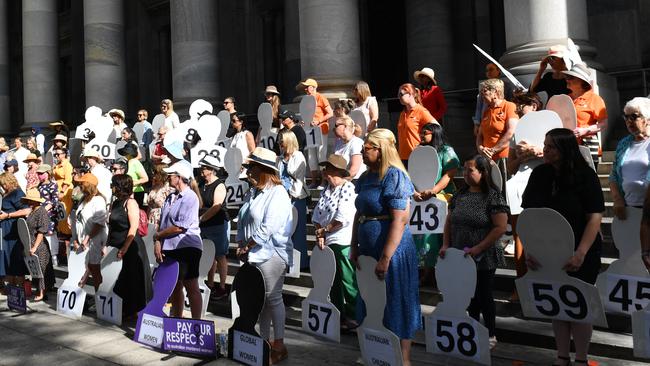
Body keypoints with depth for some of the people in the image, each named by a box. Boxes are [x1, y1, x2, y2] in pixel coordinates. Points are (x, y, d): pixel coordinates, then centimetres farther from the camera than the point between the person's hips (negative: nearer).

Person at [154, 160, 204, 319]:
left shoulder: (190, 197, -12)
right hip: (169, 248, 8)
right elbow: (162, 222, 12)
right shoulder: (170, 197, 13)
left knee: (191, 287, -2)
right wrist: (157, 243, -2)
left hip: (187, 247, -8)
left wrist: (157, 235, -7)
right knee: (174, 288, 16)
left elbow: (179, 227, -18)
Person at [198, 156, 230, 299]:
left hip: (218, 225, -7)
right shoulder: (203, 185, 11)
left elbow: (216, 207, -19)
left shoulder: (219, 185, -11)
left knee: (220, 256, 0)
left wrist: (201, 219, -15)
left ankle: (222, 287, 8)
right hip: (204, 227, 7)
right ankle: (210, 284, 23)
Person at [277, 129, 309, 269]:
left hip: (296, 198, -5)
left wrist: (292, 194, -12)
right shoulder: (280, 159, 12)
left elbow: (299, 178, -8)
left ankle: (301, 261, 6)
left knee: (297, 229, -1)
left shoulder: (298, 157, -4)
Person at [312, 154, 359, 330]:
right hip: (327, 243, 8)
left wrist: (323, 230, -11)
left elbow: (344, 218, -21)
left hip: (343, 243, -8)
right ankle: (337, 314, 29)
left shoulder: (348, 188, -13)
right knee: (333, 281, 16)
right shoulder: (327, 189, 12)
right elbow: (317, 214, 12)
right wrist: (319, 234, -3)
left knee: (348, 281, 0)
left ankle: (353, 316, 12)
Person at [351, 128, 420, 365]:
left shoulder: (394, 176, -15)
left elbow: (400, 220, -21)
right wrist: (354, 247, 10)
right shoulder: (365, 178, 9)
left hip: (393, 251, -8)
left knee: (396, 305, 4)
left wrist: (385, 258, -22)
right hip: (368, 250, 8)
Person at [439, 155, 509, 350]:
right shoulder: (460, 195, 5)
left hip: (483, 259, -5)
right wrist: (445, 244, 1)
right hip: (461, 258, 5)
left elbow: (500, 227, -17)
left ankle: (491, 336, 27)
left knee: (484, 297, 8)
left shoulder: (493, 196, -12)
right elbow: (449, 221, 13)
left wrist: (478, 248, -19)